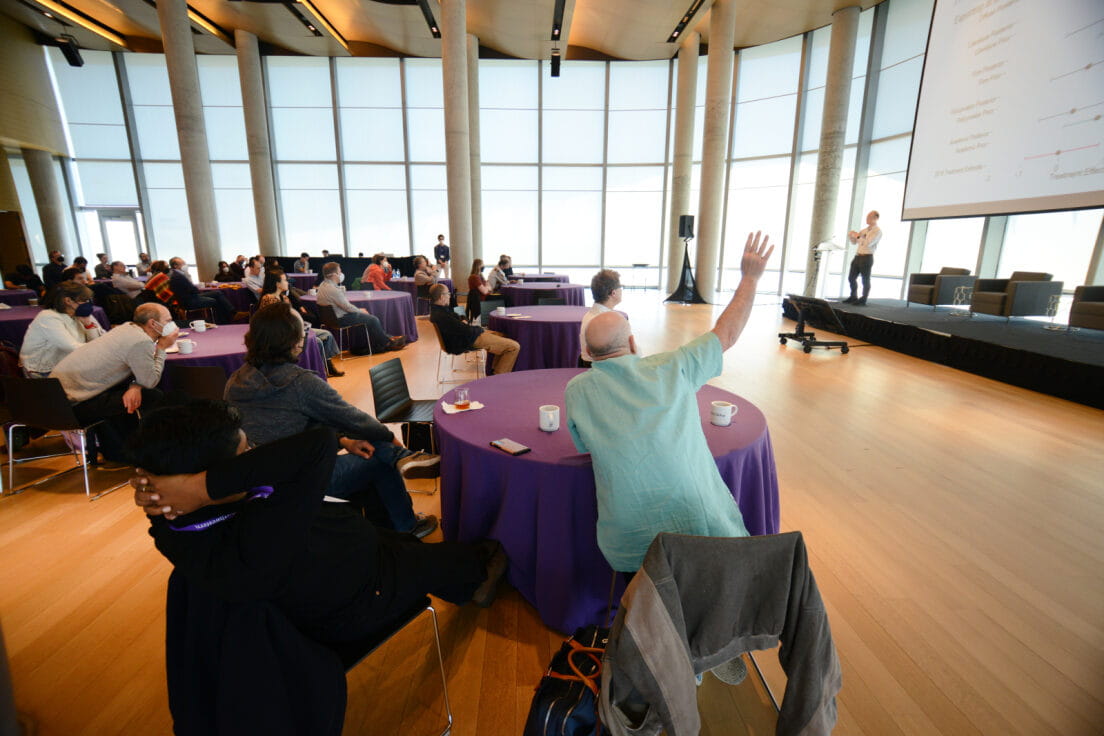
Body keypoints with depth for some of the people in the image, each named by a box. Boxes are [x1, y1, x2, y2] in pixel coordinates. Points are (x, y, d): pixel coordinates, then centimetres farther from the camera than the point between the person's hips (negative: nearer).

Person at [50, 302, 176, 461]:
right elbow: (150, 382, -12)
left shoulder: (129, 327, 8)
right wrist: (161, 348, -6)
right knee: (153, 397, -12)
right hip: (75, 404, -10)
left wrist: (135, 386, -11)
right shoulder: (142, 342, -21)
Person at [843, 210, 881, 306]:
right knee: (851, 278, 8)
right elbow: (854, 241, 22)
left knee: (865, 280, -1)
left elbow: (868, 243, -18)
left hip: (867, 257, -7)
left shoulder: (877, 231, -5)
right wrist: (850, 236, 2)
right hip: (857, 256, 7)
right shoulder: (864, 230, 18)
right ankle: (853, 297, 22)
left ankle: (863, 300, 6)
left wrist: (858, 236, -14)